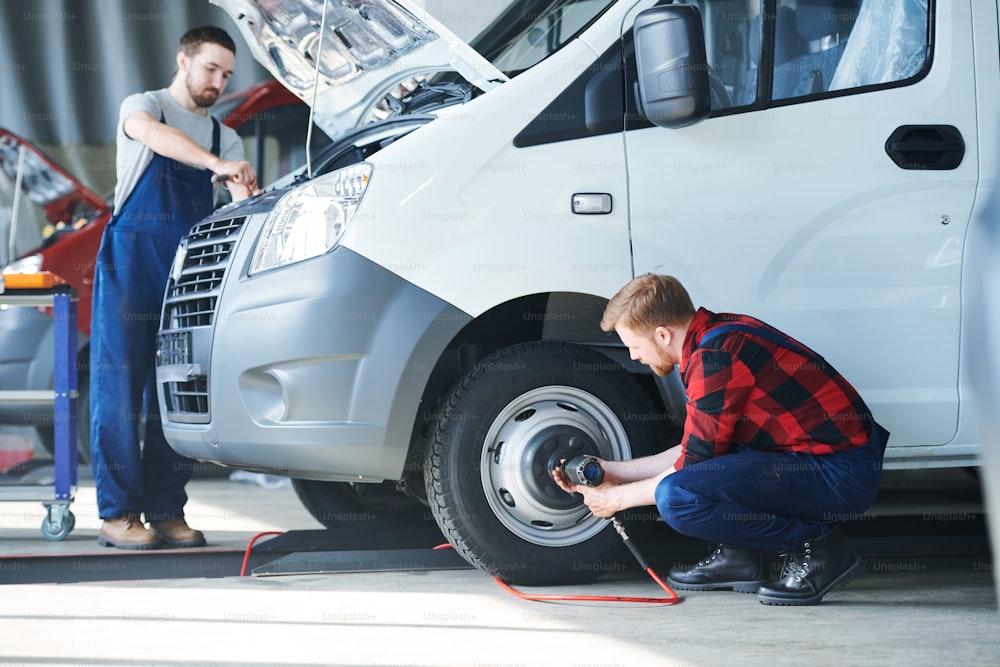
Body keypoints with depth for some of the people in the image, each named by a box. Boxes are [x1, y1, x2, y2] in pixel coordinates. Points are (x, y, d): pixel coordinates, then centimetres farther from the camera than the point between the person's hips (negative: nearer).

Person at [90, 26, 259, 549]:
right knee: (120, 385, -7)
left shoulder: (222, 137, 21)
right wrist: (218, 165, -35)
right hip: (131, 264, -5)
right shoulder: (143, 106, 4)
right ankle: (118, 512, -6)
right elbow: (153, 134, -21)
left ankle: (166, 511, 5)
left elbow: (246, 199, 10)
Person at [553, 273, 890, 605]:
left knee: (677, 498, -22)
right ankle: (736, 556, 15)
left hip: (841, 474, -10)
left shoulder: (716, 356, -18)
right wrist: (612, 470, 23)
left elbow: (695, 466, -12)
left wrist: (617, 498, 1)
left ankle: (818, 547, -9)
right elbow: (697, 451, 21)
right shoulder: (718, 333, 12)